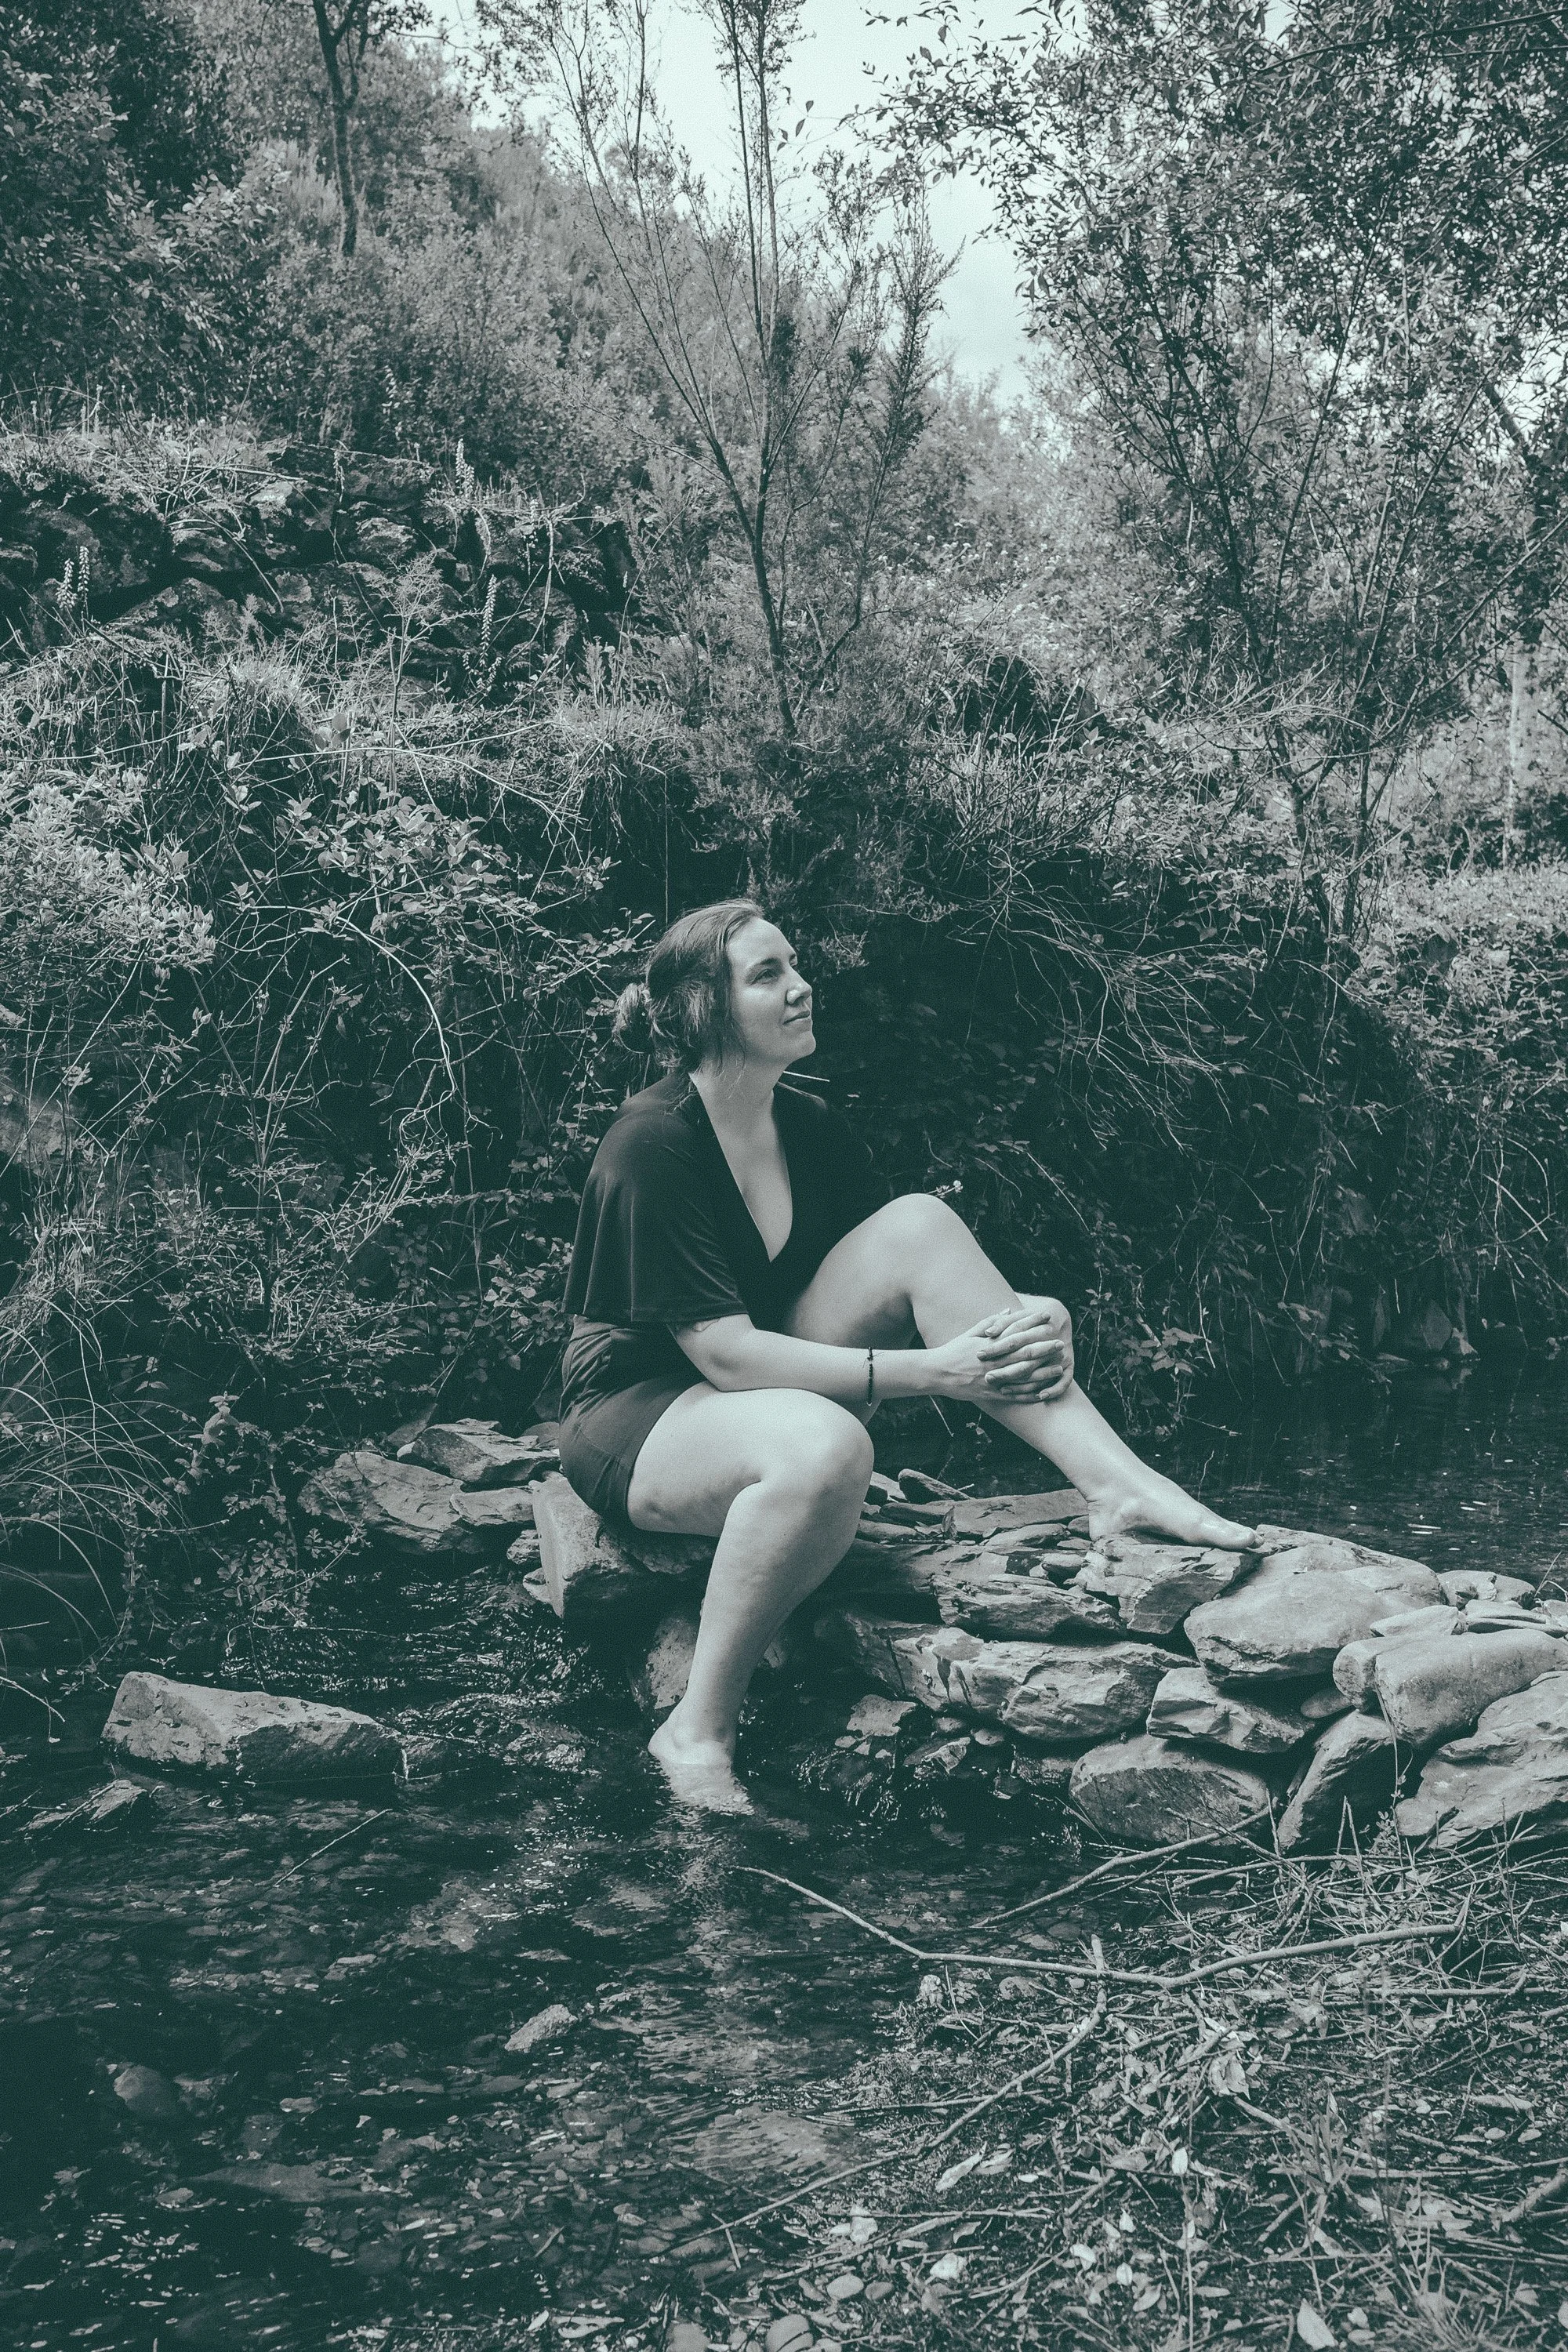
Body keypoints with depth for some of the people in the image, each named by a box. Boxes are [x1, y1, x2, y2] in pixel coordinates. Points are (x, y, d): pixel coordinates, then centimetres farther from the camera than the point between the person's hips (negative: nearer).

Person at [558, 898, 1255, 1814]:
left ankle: (1120, 1485, -23)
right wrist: (929, 1370, -30)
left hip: (776, 1388, 7)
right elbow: (727, 1354, -25)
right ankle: (698, 1730, -24)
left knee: (919, 1222, -16)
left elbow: (904, 1270, 3)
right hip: (637, 1417, -7)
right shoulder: (651, 1146, -20)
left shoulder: (811, 1124, 3)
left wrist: (1025, 1317, -19)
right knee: (823, 1445, -41)